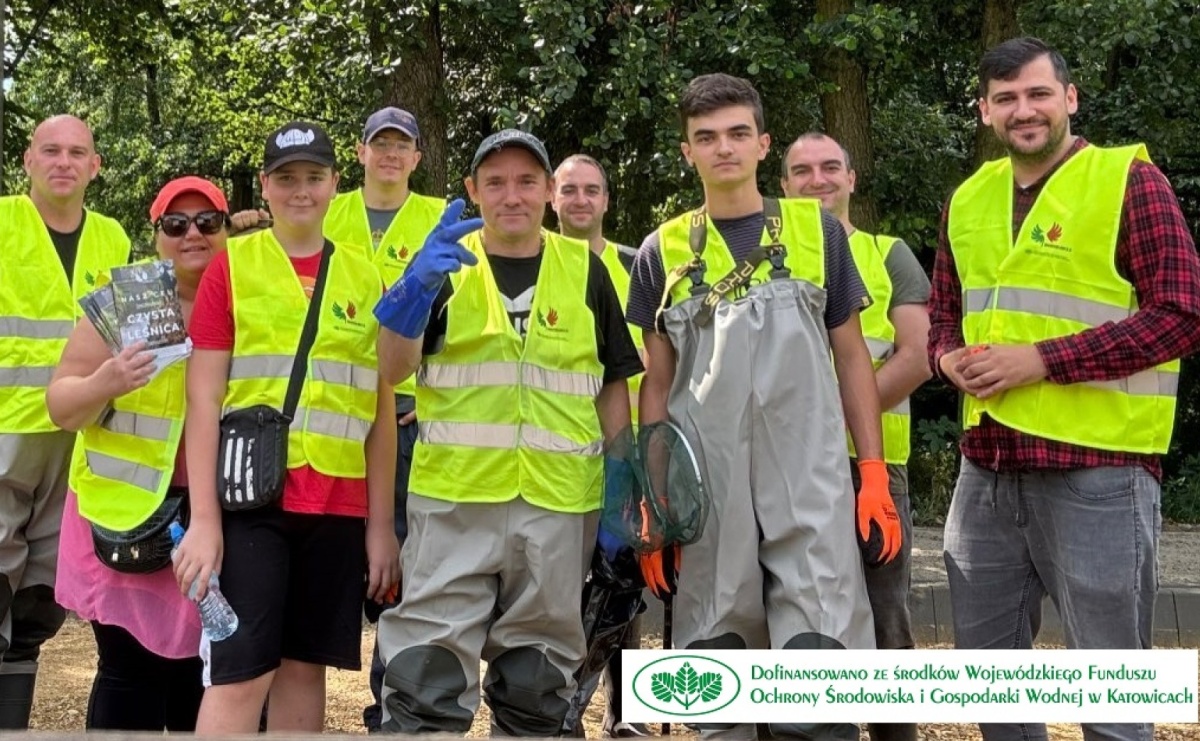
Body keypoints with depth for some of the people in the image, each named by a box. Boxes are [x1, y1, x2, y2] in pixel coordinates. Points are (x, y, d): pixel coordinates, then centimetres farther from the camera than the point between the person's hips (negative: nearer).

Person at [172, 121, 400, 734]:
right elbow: (203, 397, -2)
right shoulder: (230, 266, 2)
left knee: (306, 667, 9)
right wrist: (203, 518, -10)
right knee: (240, 674, -6)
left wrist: (380, 523, 6)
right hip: (251, 497, -3)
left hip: (338, 504, 3)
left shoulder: (364, 278, 10)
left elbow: (382, 410, 10)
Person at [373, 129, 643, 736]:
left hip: (559, 501, 2)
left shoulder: (585, 269, 8)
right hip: (454, 495, -1)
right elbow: (392, 368, -8)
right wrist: (416, 286, -25)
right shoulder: (446, 264, 4)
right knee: (428, 673, -4)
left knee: (537, 685, 14)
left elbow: (613, 383, 12)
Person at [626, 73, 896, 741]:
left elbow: (852, 357, 9)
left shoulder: (818, 230, 7)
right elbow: (657, 383, 9)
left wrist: (875, 476, 1)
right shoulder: (664, 251, 7)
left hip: (812, 483, -1)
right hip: (705, 487, 1)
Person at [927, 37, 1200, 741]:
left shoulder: (1130, 180, -5)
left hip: (1097, 468, -6)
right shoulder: (968, 199, 13)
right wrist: (949, 357, 0)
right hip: (987, 466, 6)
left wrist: (1042, 359, -18)